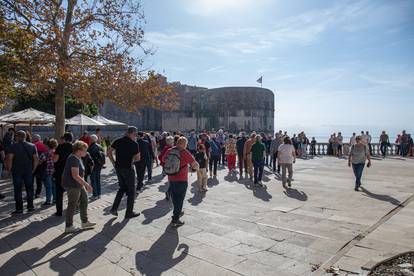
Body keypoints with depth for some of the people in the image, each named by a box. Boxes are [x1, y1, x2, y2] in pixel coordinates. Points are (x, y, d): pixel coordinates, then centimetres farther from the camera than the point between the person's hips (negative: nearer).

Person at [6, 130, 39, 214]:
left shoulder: (13, 146, -7)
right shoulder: (32, 146, 2)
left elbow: (9, 158, -13)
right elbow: (36, 159, 0)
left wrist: (9, 169, -3)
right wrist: (34, 169, 7)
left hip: (17, 170, -2)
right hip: (29, 170, 3)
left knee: (18, 189, 4)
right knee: (29, 188, 11)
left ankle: (19, 208, 6)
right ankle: (30, 206, 14)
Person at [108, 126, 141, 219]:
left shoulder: (118, 141, 4)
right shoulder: (134, 144, -12)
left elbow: (109, 152, 4)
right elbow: (138, 158, -10)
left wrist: (114, 163, 9)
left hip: (118, 167, 6)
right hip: (128, 168, -6)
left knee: (122, 188, 23)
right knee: (131, 190, 8)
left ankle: (114, 208, 17)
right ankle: (129, 213, 14)